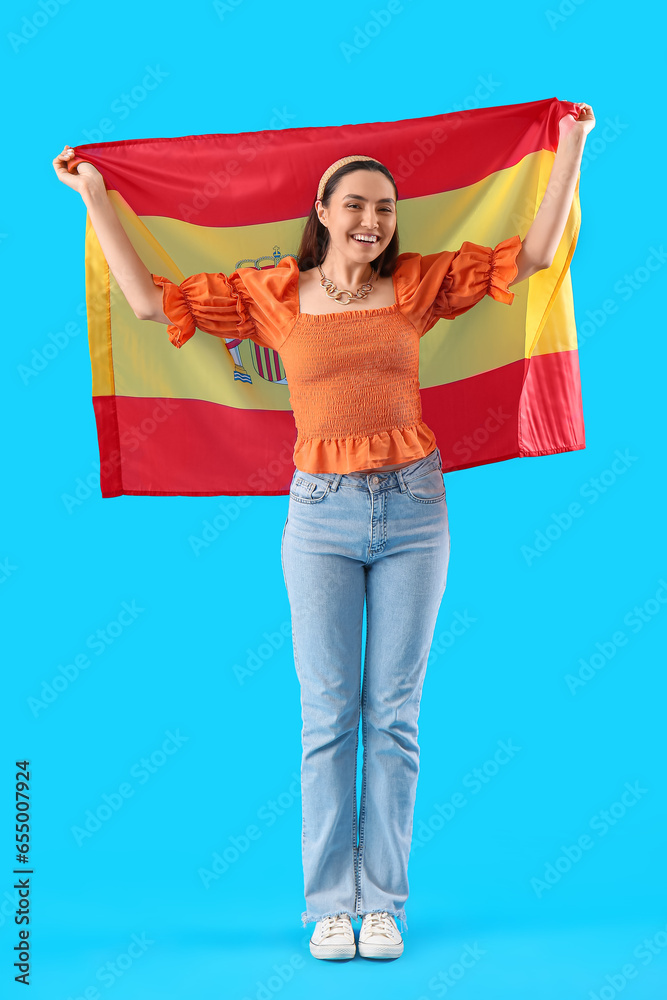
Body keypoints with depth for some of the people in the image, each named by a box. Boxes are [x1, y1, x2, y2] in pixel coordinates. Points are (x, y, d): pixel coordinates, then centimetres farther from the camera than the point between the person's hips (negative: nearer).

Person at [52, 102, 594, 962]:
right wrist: (93, 197, 5)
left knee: (394, 715, 6)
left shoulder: (417, 284, 5)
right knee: (328, 715, 2)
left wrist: (570, 148, 8)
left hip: (413, 509, 1)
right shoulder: (273, 294, 3)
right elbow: (151, 301, 4)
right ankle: (330, 903, 14)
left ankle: (383, 904, 16)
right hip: (321, 513, -1)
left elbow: (532, 254, 8)